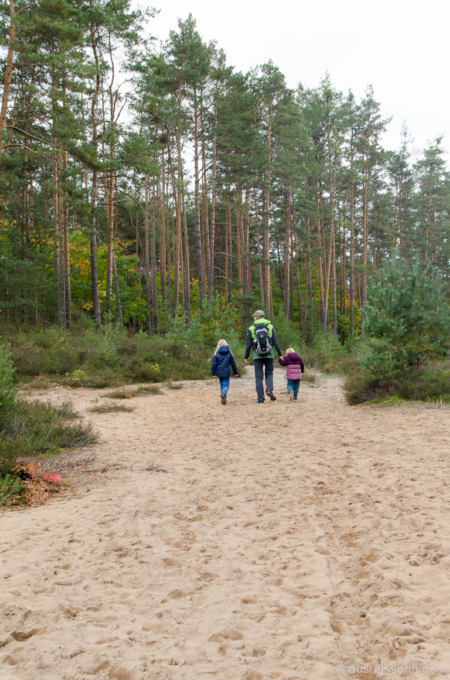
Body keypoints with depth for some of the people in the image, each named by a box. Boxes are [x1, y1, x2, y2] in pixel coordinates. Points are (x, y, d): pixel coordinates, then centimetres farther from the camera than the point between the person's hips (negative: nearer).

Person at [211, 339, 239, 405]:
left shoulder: (217, 354, -3)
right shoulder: (229, 353, 1)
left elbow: (214, 364, -4)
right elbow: (233, 363, 7)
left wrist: (213, 373, 2)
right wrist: (236, 372, 16)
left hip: (219, 373, 1)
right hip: (226, 373, -1)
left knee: (222, 385, 16)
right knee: (226, 385, 0)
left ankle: (223, 399, 17)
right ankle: (224, 393, -30)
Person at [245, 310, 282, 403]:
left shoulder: (251, 328, 0)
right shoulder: (270, 327, 3)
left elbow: (248, 344, 0)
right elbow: (276, 342, 1)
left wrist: (246, 357, 9)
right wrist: (280, 354, 7)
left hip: (257, 355, -1)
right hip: (269, 354, 1)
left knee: (259, 377, 4)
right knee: (269, 373, 16)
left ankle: (260, 399, 2)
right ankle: (269, 389, -10)